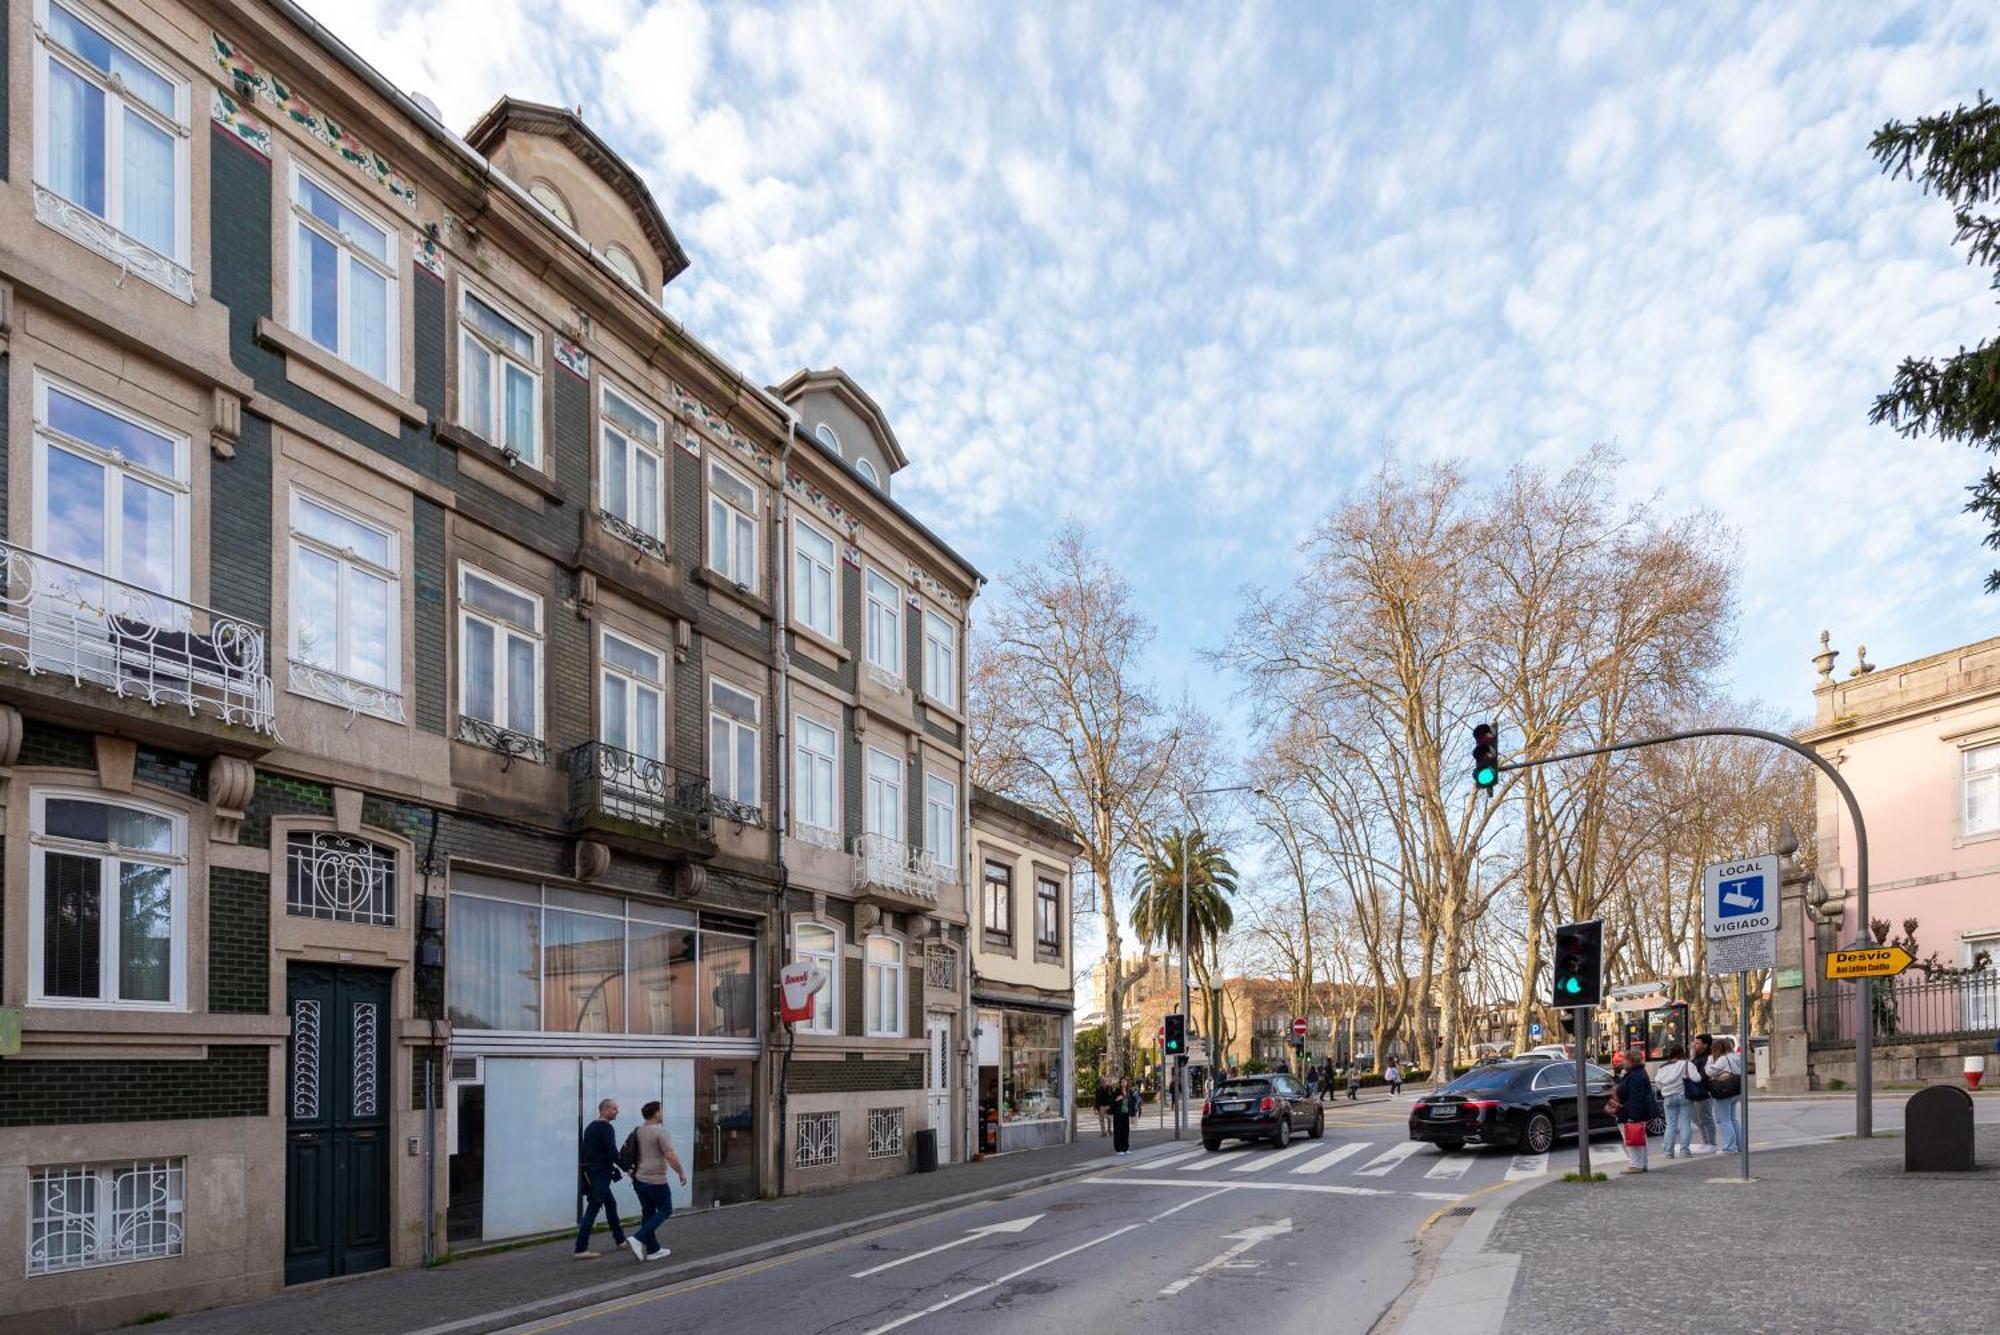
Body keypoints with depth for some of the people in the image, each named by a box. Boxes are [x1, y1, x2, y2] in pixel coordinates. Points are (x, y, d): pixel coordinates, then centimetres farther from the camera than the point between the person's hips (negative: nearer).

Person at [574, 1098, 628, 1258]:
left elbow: (582, 1150, 17)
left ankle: (619, 1240, 27)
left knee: (611, 1204, 19)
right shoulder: (606, 1128, -15)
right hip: (601, 1174, -10)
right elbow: (613, 1153, -21)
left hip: (591, 1173, 10)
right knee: (592, 1211, -8)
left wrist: (587, 1168, 18)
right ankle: (581, 1249, -9)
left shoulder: (590, 1127, 13)